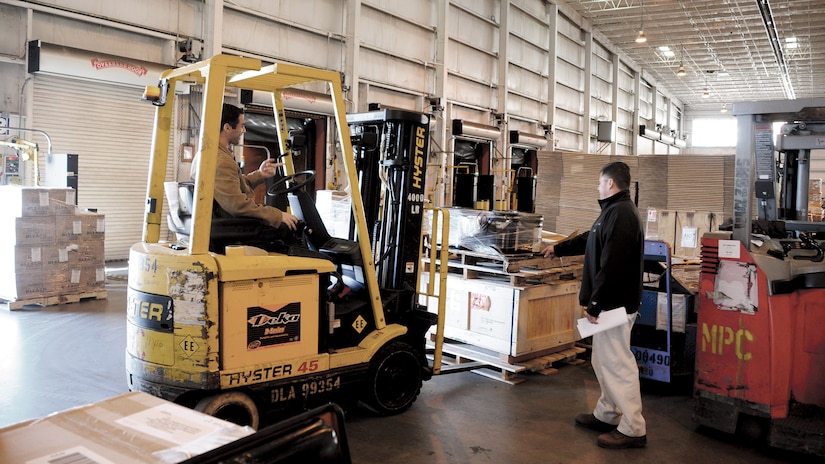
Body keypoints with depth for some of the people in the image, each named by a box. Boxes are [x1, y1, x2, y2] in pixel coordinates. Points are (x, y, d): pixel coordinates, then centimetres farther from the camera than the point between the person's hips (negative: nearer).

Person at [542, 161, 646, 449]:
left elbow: (611, 265, -25)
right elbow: (589, 241, 32)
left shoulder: (620, 212, -18)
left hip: (615, 305, -11)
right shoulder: (615, 210, 17)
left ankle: (633, 430, 5)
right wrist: (558, 249, 44)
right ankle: (606, 415, 30)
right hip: (611, 302, 11)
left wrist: (594, 303, -21)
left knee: (617, 364, -4)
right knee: (603, 361, 18)